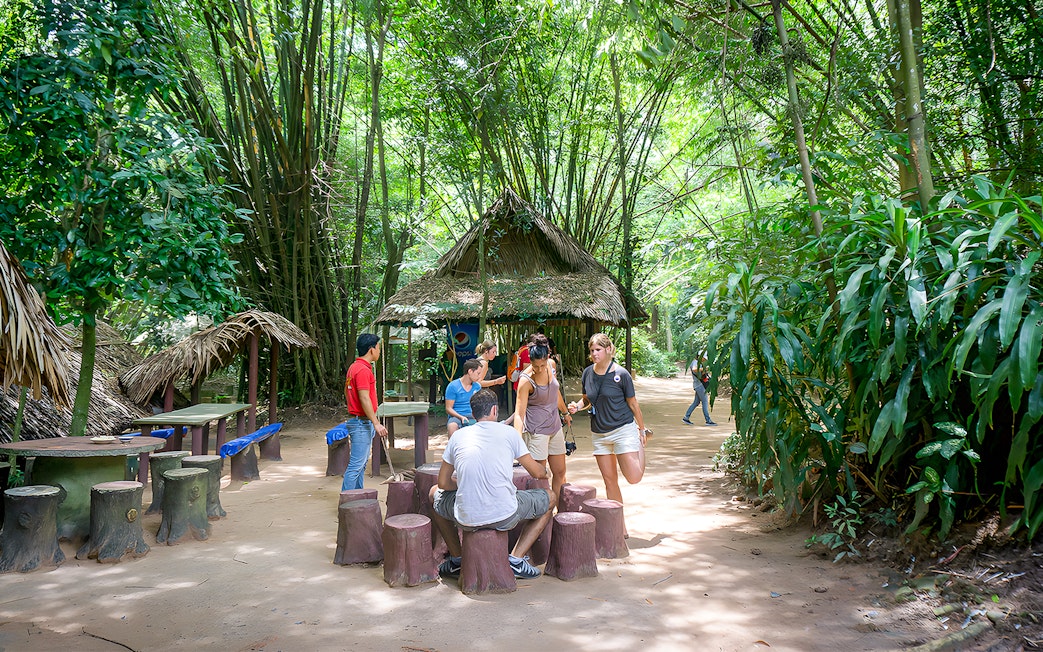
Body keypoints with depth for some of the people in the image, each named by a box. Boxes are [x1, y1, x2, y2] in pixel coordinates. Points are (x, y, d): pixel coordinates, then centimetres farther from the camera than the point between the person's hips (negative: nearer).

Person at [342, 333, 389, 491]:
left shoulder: (354, 367, 14)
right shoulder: (363, 370, -18)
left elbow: (346, 392, 21)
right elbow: (364, 398, -23)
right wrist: (376, 423, -21)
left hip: (357, 420, 11)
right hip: (362, 423, -11)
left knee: (362, 462, 16)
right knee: (356, 465, -8)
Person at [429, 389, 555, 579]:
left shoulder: (458, 436, 9)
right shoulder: (508, 432, 3)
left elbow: (443, 483, 13)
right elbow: (538, 473, 11)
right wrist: (545, 471, 35)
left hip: (466, 519, 2)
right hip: (505, 518, -2)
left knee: (435, 494, 33)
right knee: (550, 498, 24)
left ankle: (457, 559, 30)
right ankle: (516, 559, 13)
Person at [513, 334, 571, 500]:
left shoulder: (552, 365, -3)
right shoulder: (526, 380, -22)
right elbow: (519, 413, -25)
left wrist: (566, 412, 29)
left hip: (555, 426, 7)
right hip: (536, 430, -7)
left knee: (560, 472, 14)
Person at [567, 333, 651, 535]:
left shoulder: (621, 374, -11)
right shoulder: (587, 373, 2)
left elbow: (632, 403, -3)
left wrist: (641, 429, 2)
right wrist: (578, 406, -6)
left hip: (623, 429, -4)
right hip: (599, 433, 4)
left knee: (634, 477, -10)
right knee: (609, 480, 7)